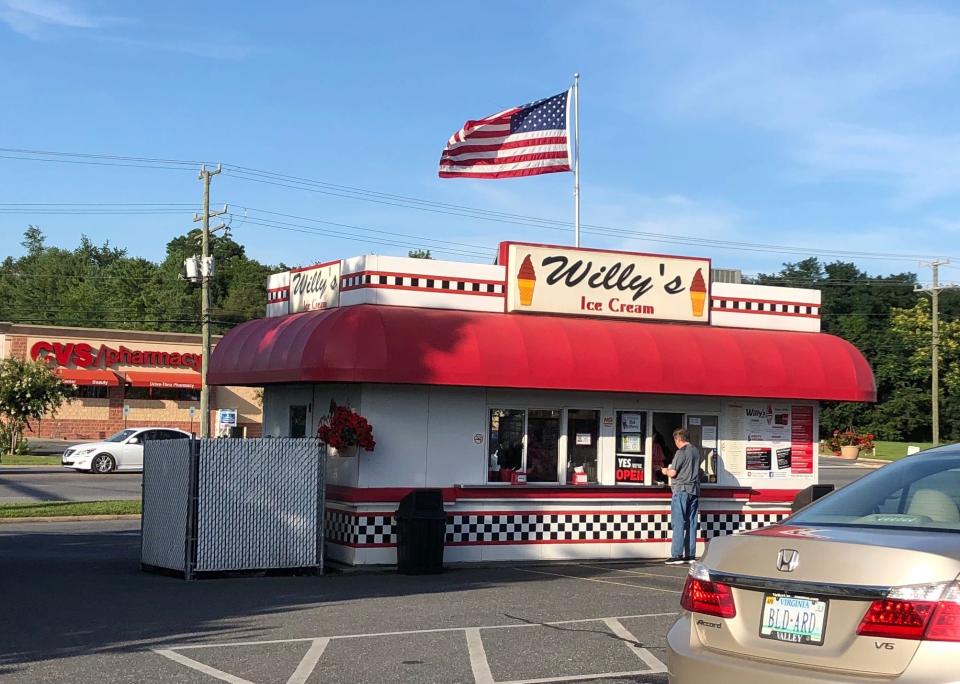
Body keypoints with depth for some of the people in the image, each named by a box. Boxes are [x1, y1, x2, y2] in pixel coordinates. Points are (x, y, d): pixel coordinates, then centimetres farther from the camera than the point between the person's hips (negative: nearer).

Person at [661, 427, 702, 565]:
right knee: (691, 523, 9)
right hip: (694, 490, 7)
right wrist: (671, 469, 27)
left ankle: (677, 555, -7)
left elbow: (673, 473, -14)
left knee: (678, 523, -5)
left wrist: (665, 471, 8)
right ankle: (691, 555, 10)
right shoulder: (696, 451, 11)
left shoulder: (681, 452, -12)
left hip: (681, 490, -7)